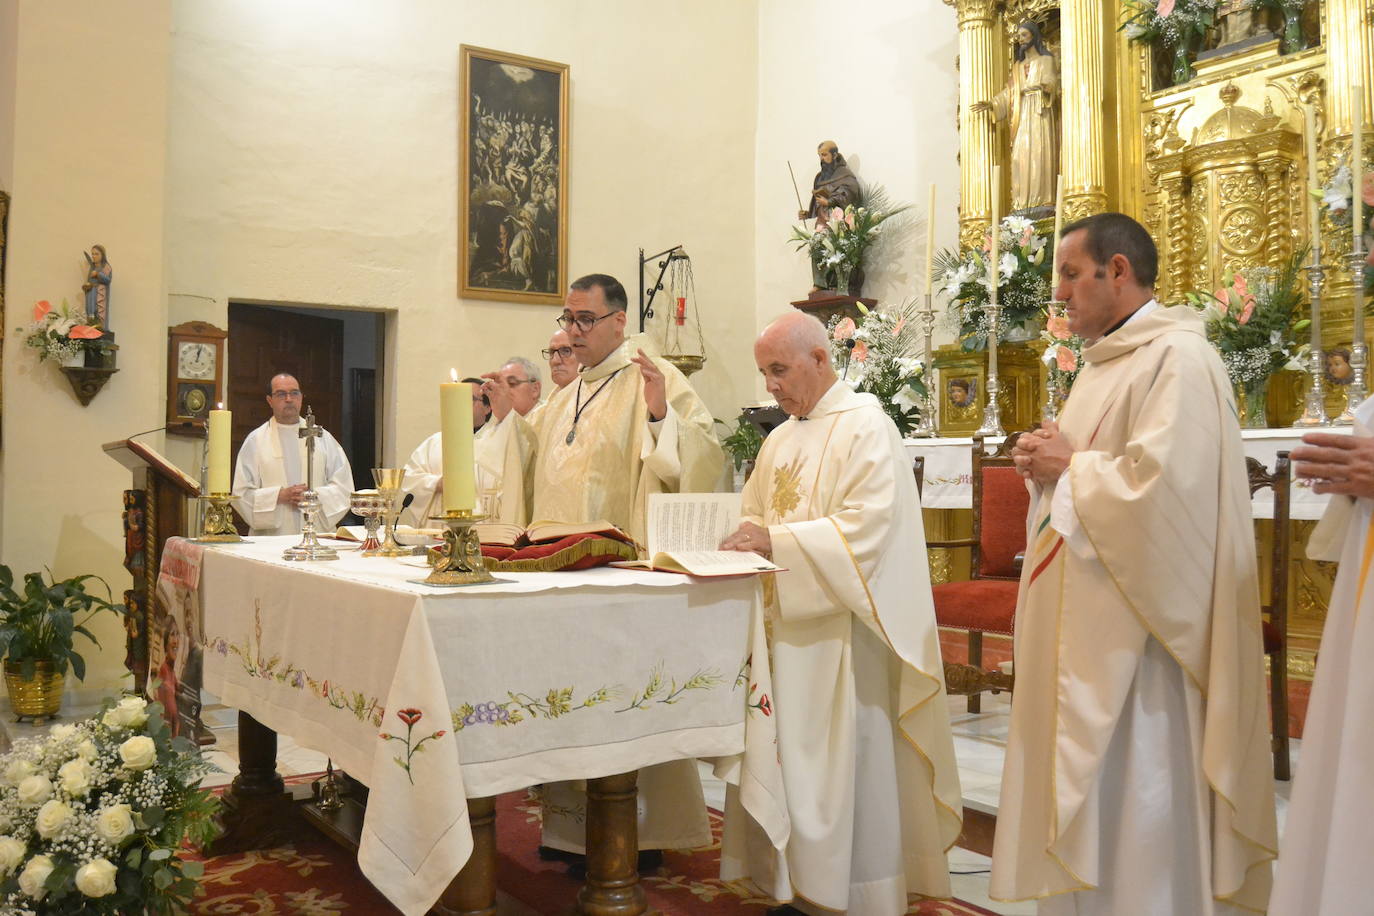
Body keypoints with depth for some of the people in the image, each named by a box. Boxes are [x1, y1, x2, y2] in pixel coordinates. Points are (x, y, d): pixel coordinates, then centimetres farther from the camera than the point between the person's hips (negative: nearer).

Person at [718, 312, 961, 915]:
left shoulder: (866, 426, -9)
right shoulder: (779, 441, 16)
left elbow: (867, 526, -19)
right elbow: (756, 516, 19)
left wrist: (776, 541, -23)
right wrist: (743, 538, -3)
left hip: (840, 629, -7)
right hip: (785, 622, 8)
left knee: (843, 764, -1)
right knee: (787, 755, 9)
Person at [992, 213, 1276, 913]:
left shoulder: (1178, 358, -14)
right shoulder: (1105, 363, 16)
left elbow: (1162, 484, -26)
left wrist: (1070, 467, -12)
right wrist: (1047, 465, 2)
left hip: (1133, 630, -9)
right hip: (1082, 626, 9)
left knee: (1133, 789, -1)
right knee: (1082, 785, 15)